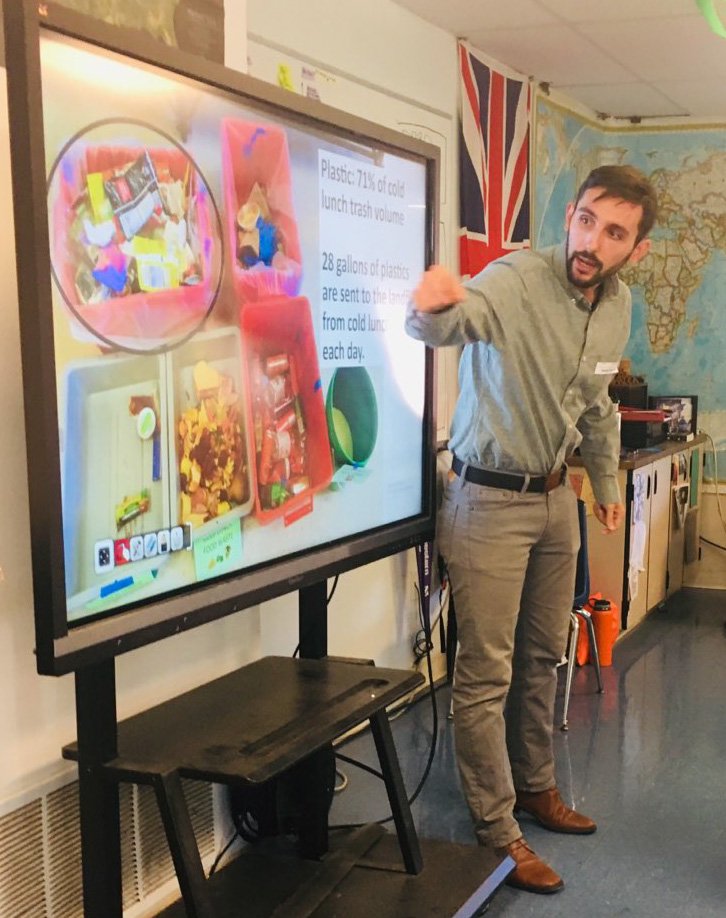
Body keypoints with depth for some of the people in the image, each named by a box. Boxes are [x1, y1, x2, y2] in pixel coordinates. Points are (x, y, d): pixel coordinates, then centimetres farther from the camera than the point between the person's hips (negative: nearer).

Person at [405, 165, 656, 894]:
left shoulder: (617, 306, 2)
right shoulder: (517, 282, -22)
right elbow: (444, 323, -43)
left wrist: (606, 484, 24)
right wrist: (433, 306, -66)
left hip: (555, 497, 7)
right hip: (489, 500, -7)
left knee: (543, 655, 19)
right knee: (486, 674, 0)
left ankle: (535, 787, 38)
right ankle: (497, 833, 14)